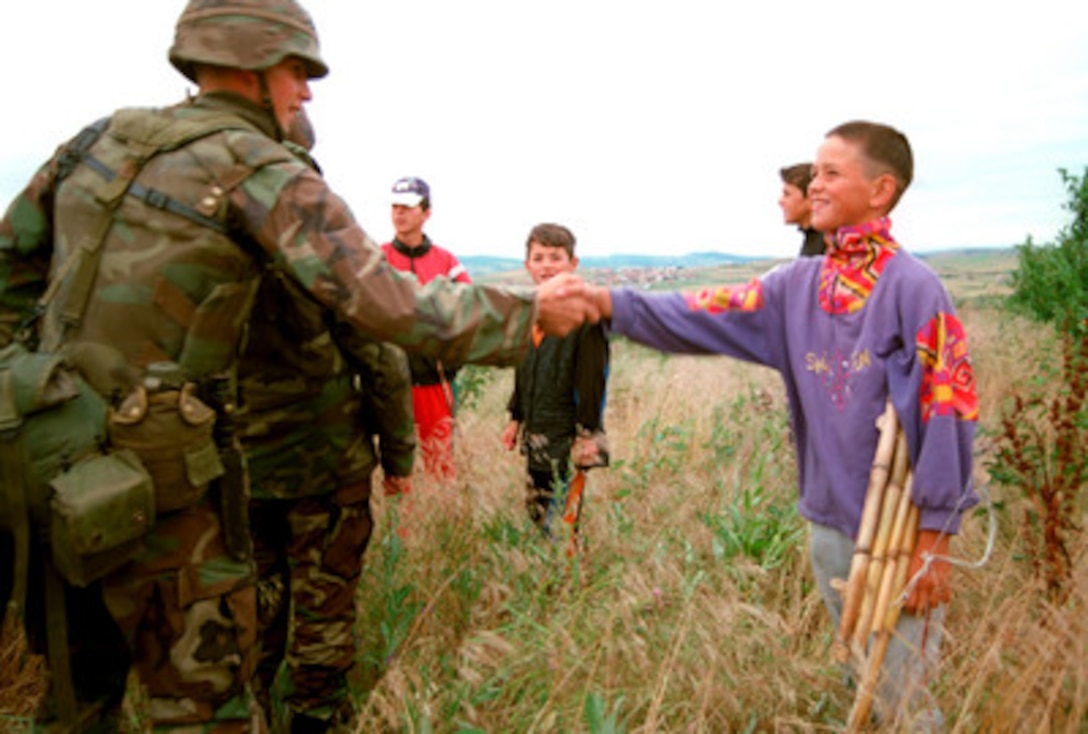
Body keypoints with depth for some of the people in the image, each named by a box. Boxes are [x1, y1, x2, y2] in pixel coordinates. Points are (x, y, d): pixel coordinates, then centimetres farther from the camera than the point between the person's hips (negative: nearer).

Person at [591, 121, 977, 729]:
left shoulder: (913, 286, -14)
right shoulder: (799, 284, 2)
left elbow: (947, 414, -15)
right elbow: (705, 318, -4)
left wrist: (935, 537, -14)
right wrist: (607, 302, -15)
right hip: (828, 524, 6)